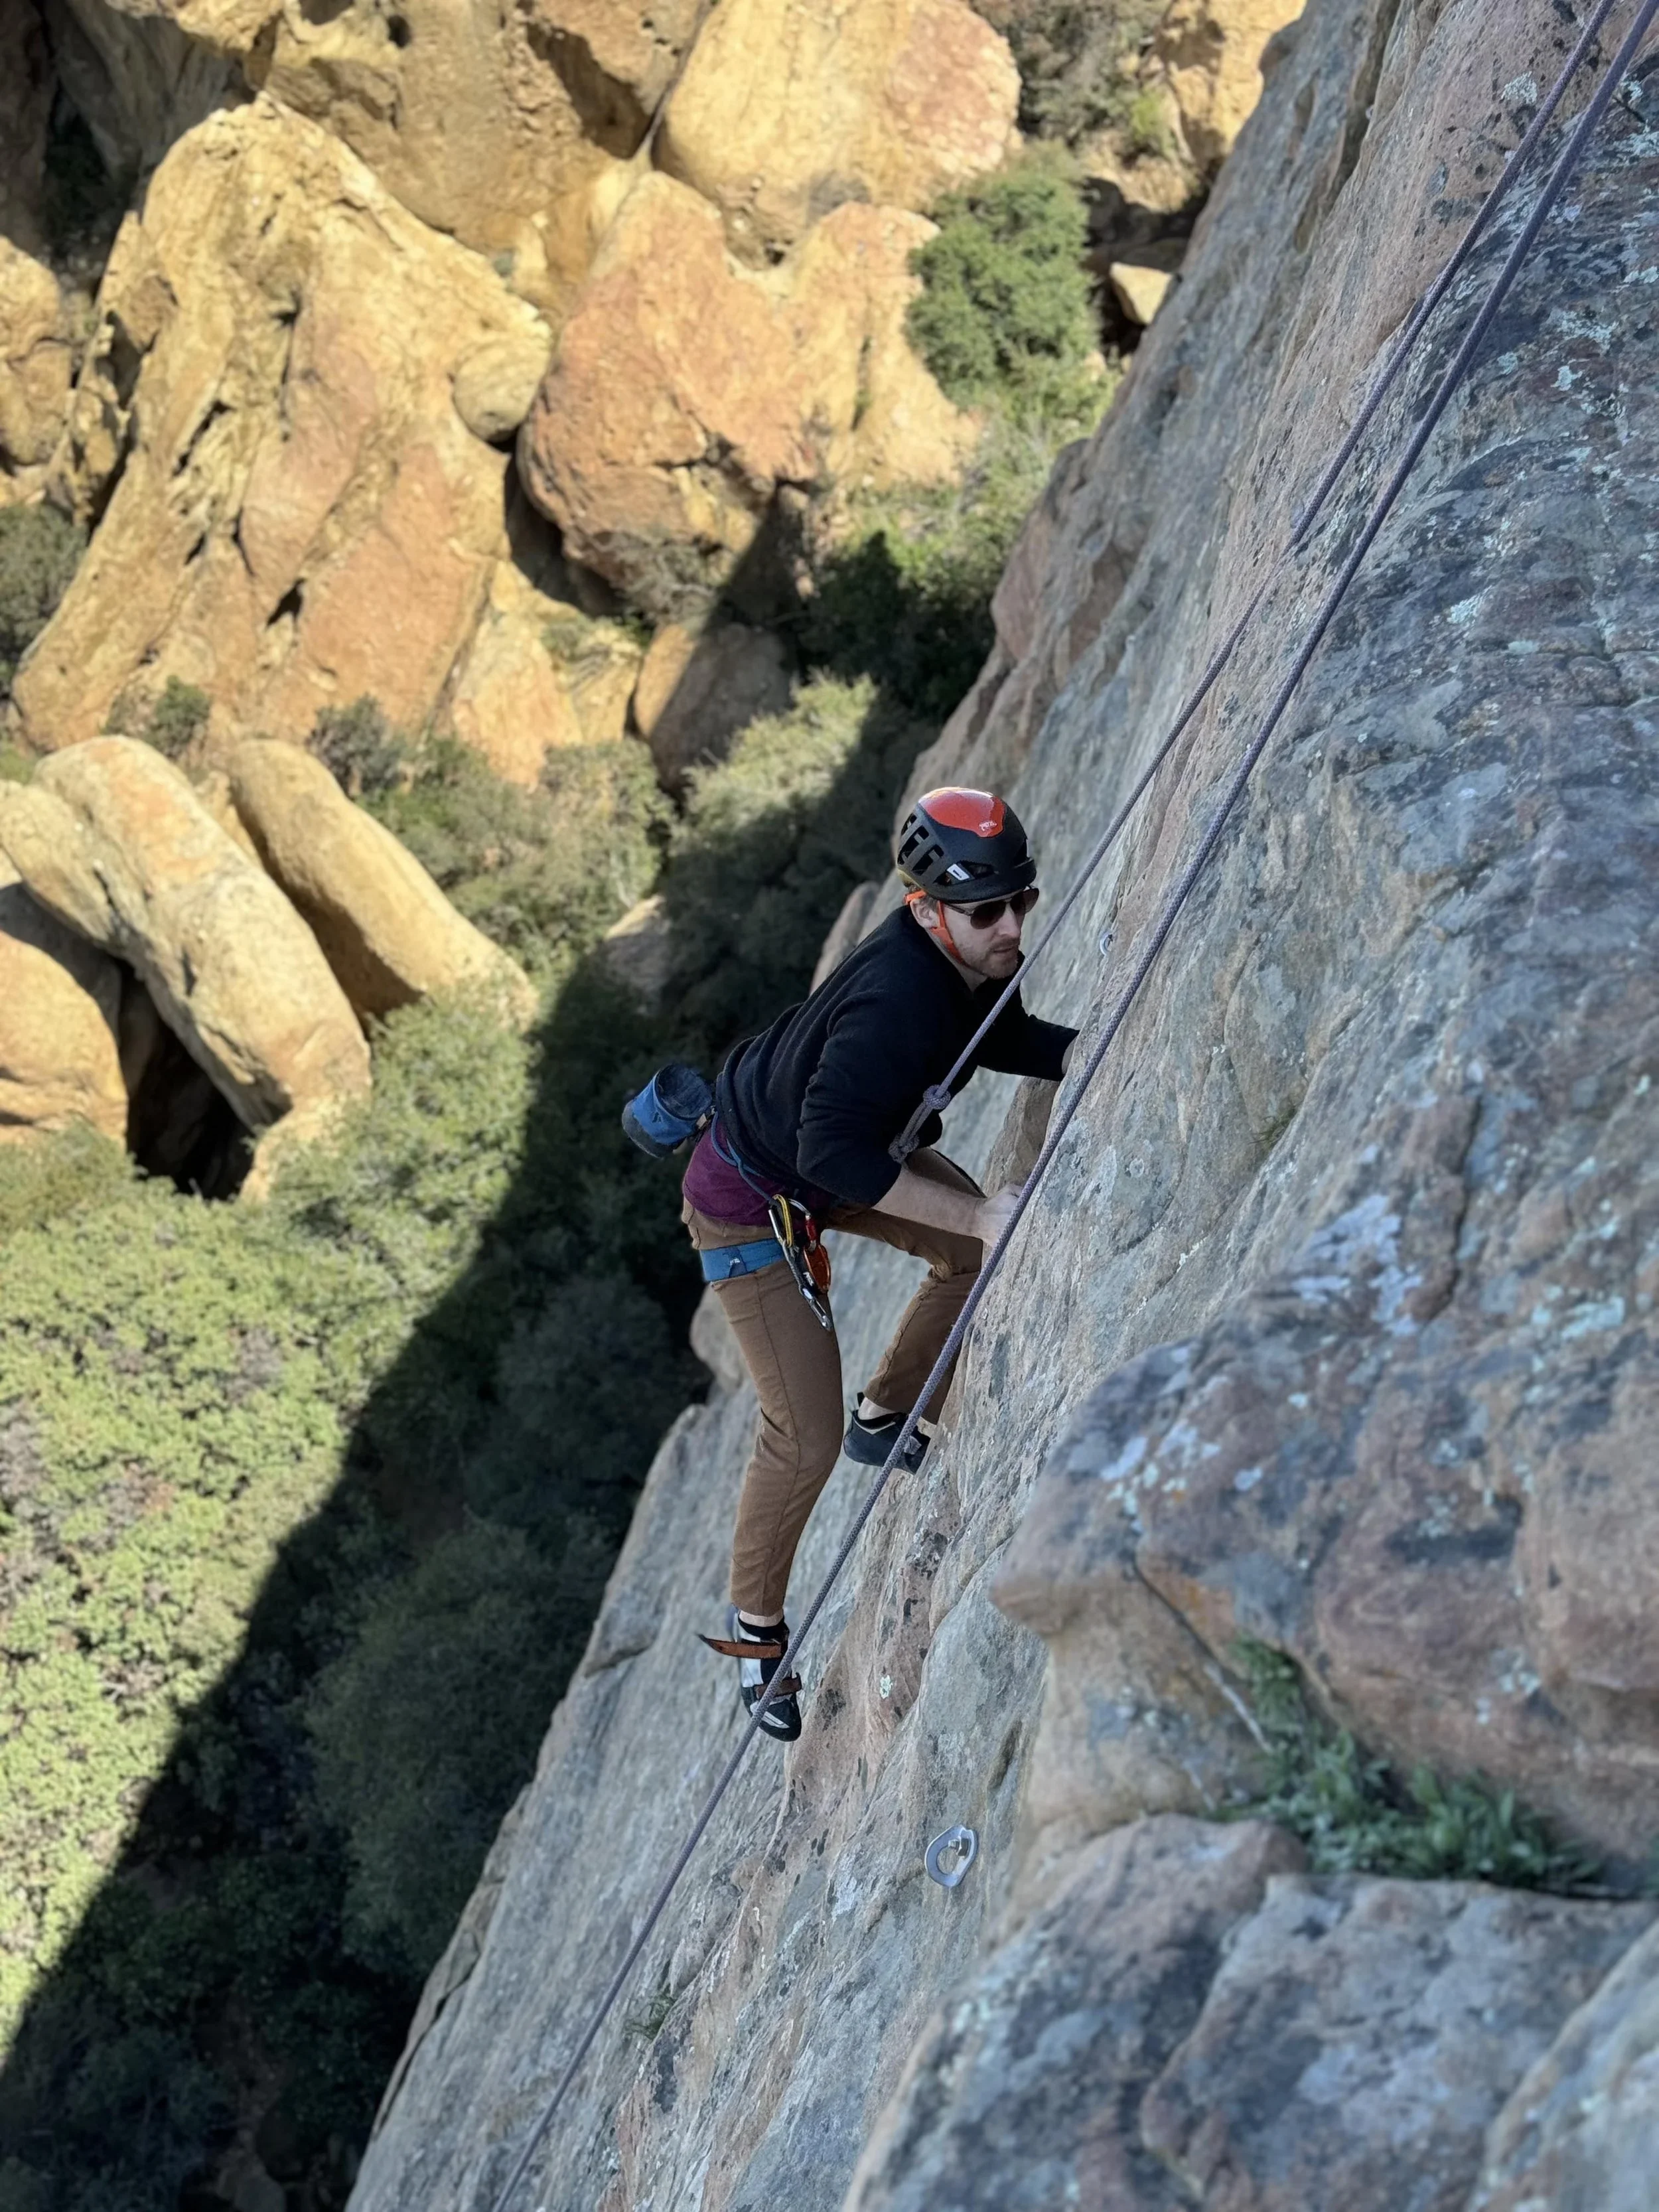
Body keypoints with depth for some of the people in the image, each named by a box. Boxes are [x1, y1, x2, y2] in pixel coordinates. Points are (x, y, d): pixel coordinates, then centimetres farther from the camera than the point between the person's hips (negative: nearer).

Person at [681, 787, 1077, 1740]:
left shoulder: (976, 957, -13)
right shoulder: (895, 1003, -39)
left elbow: (1005, 1038, 7)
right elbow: (833, 1150, -47)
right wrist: (974, 1213, -47)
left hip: (832, 1156, 9)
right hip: (751, 1195, -8)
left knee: (980, 1255, 15)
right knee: (805, 1435, -7)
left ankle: (885, 1419, 34)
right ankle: (757, 1629, 14)